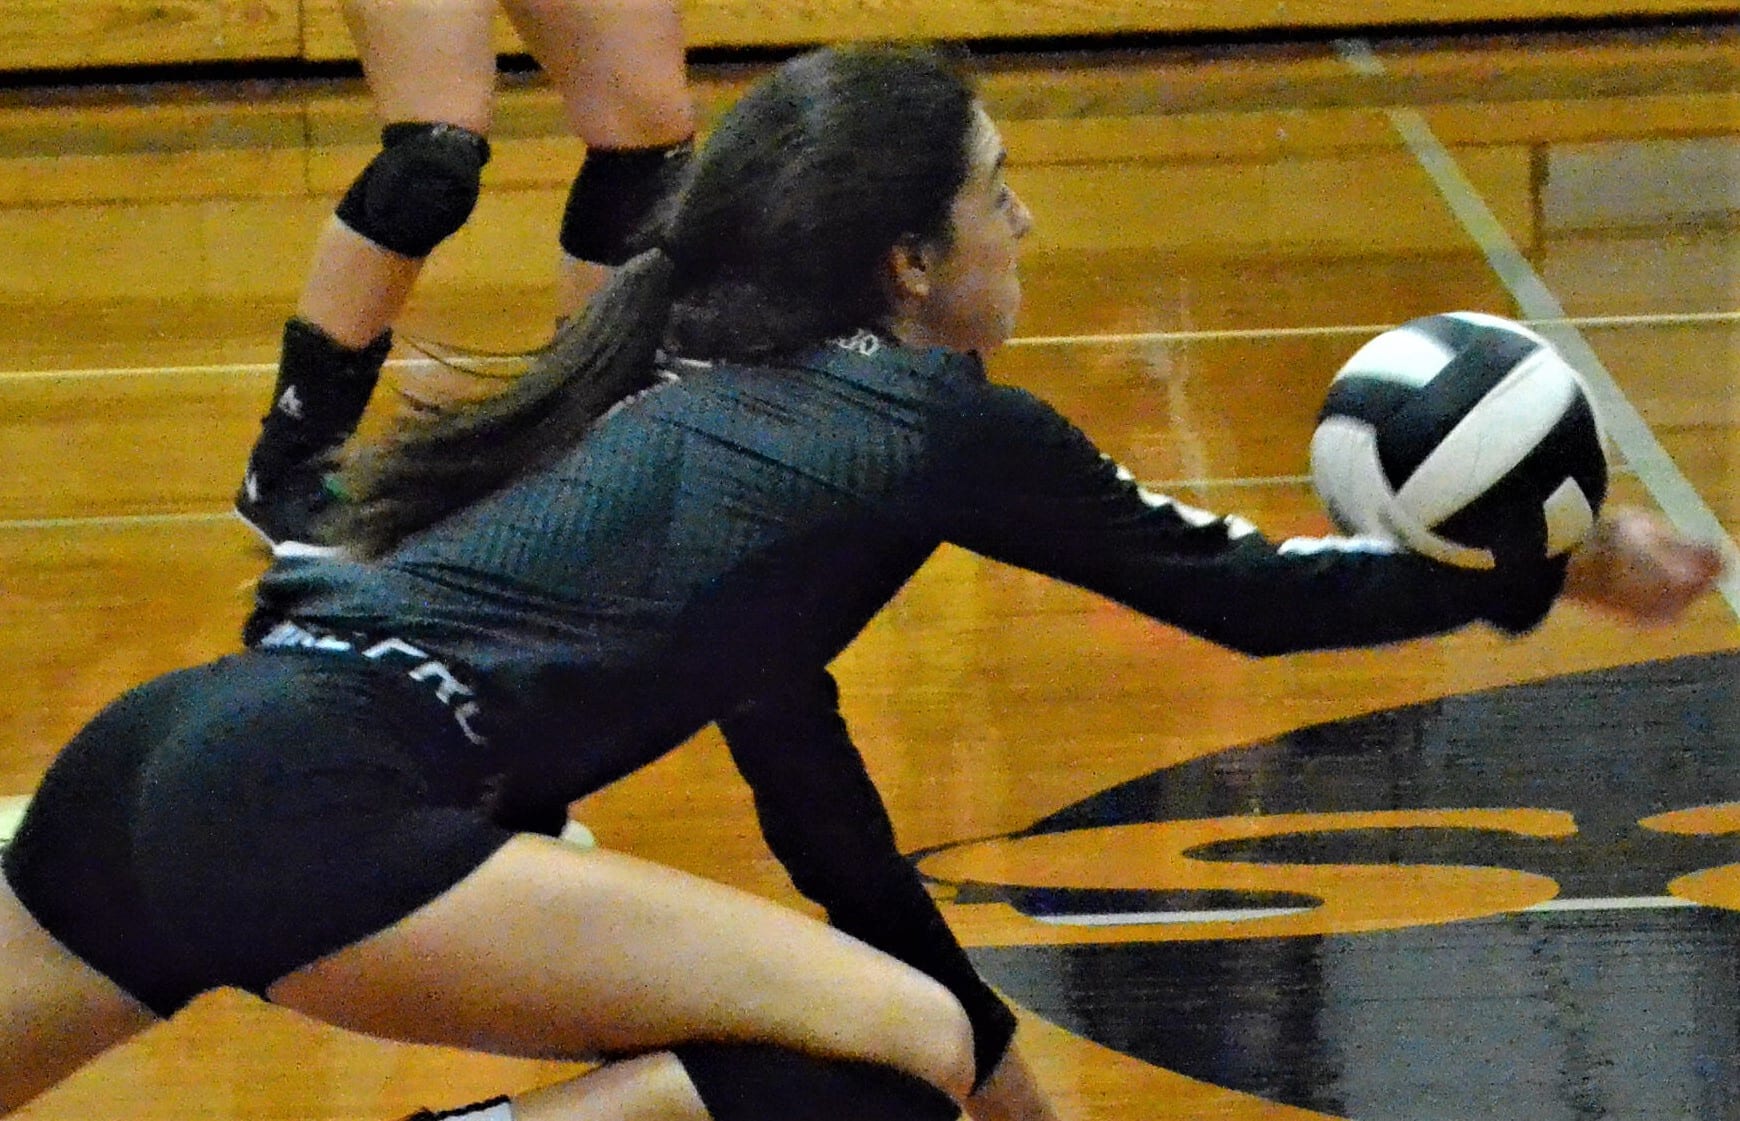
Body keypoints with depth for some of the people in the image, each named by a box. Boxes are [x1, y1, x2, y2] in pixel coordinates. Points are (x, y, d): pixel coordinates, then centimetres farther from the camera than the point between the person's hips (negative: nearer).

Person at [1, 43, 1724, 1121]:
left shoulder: (706, 381, 26)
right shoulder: (934, 416, 3)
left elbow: (801, 772, 32)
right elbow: (1245, 592, 13)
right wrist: (1551, 574, 26)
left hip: (151, 763, 9)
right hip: (313, 815, -8)